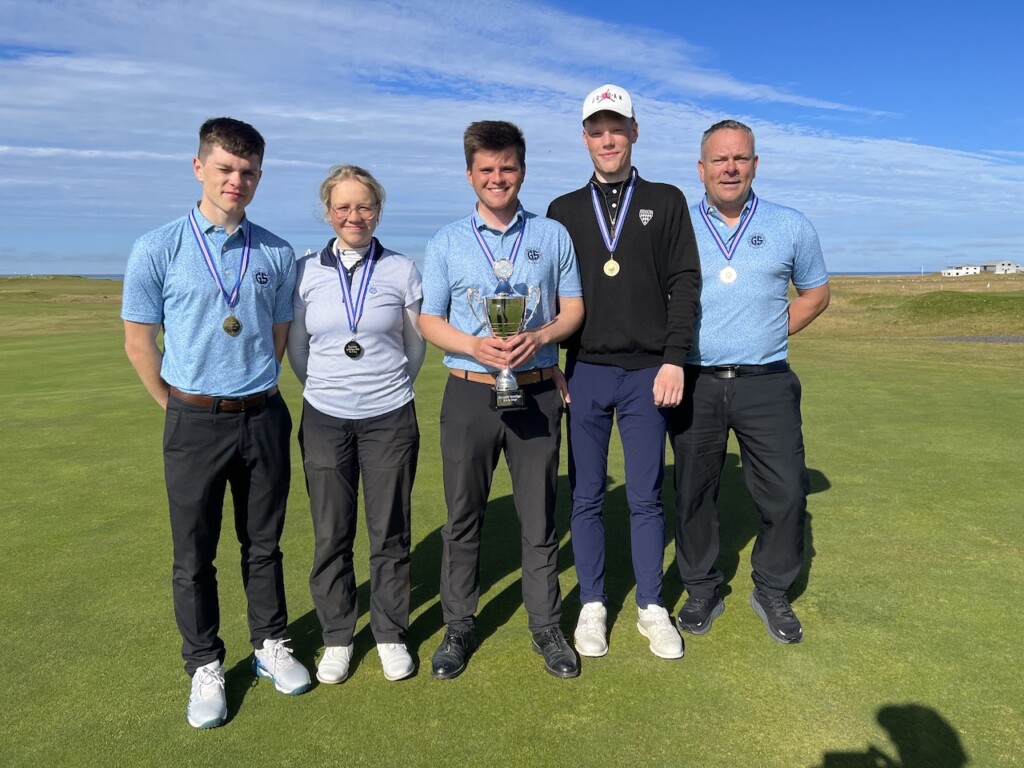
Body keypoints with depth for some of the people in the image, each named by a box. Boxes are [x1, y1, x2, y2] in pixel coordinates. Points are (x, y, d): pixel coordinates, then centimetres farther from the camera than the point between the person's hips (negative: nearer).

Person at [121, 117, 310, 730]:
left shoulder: (278, 255, 3)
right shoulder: (158, 250, -4)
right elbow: (139, 342, 2)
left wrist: (252, 396, 12)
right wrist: (180, 407, 8)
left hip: (264, 418, 2)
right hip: (196, 424, -2)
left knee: (264, 545, 15)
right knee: (194, 555, 9)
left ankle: (270, 645, 33)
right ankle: (205, 667, 26)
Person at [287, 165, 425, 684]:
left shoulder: (401, 271, -1)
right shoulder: (305, 272, 1)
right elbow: (296, 350, 10)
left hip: (390, 420, -1)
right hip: (325, 421, 1)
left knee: (390, 533, 8)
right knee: (331, 536, 9)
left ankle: (391, 635, 26)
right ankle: (337, 638, 27)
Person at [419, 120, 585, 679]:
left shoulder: (552, 236, 7)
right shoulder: (446, 244, 6)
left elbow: (574, 307, 8)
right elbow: (429, 319, 5)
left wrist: (540, 336, -13)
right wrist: (475, 347, -14)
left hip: (537, 393, 0)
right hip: (470, 393, 0)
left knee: (540, 516, 7)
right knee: (463, 517, 8)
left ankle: (546, 627, 23)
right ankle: (458, 627, 24)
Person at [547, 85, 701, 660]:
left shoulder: (667, 202, 8)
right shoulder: (564, 210, 11)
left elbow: (685, 284, 1)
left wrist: (674, 359, -9)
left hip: (648, 373, -1)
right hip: (584, 374, 1)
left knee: (647, 497, 5)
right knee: (587, 497, 7)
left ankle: (652, 607, 21)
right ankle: (593, 606, 21)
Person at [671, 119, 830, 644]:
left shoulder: (790, 227, 6)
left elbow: (815, 292, 16)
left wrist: (771, 334, 4)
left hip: (767, 383, 1)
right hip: (694, 383, 0)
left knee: (785, 492, 1)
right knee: (692, 492, 8)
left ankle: (772, 592, 24)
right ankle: (702, 591, 27)